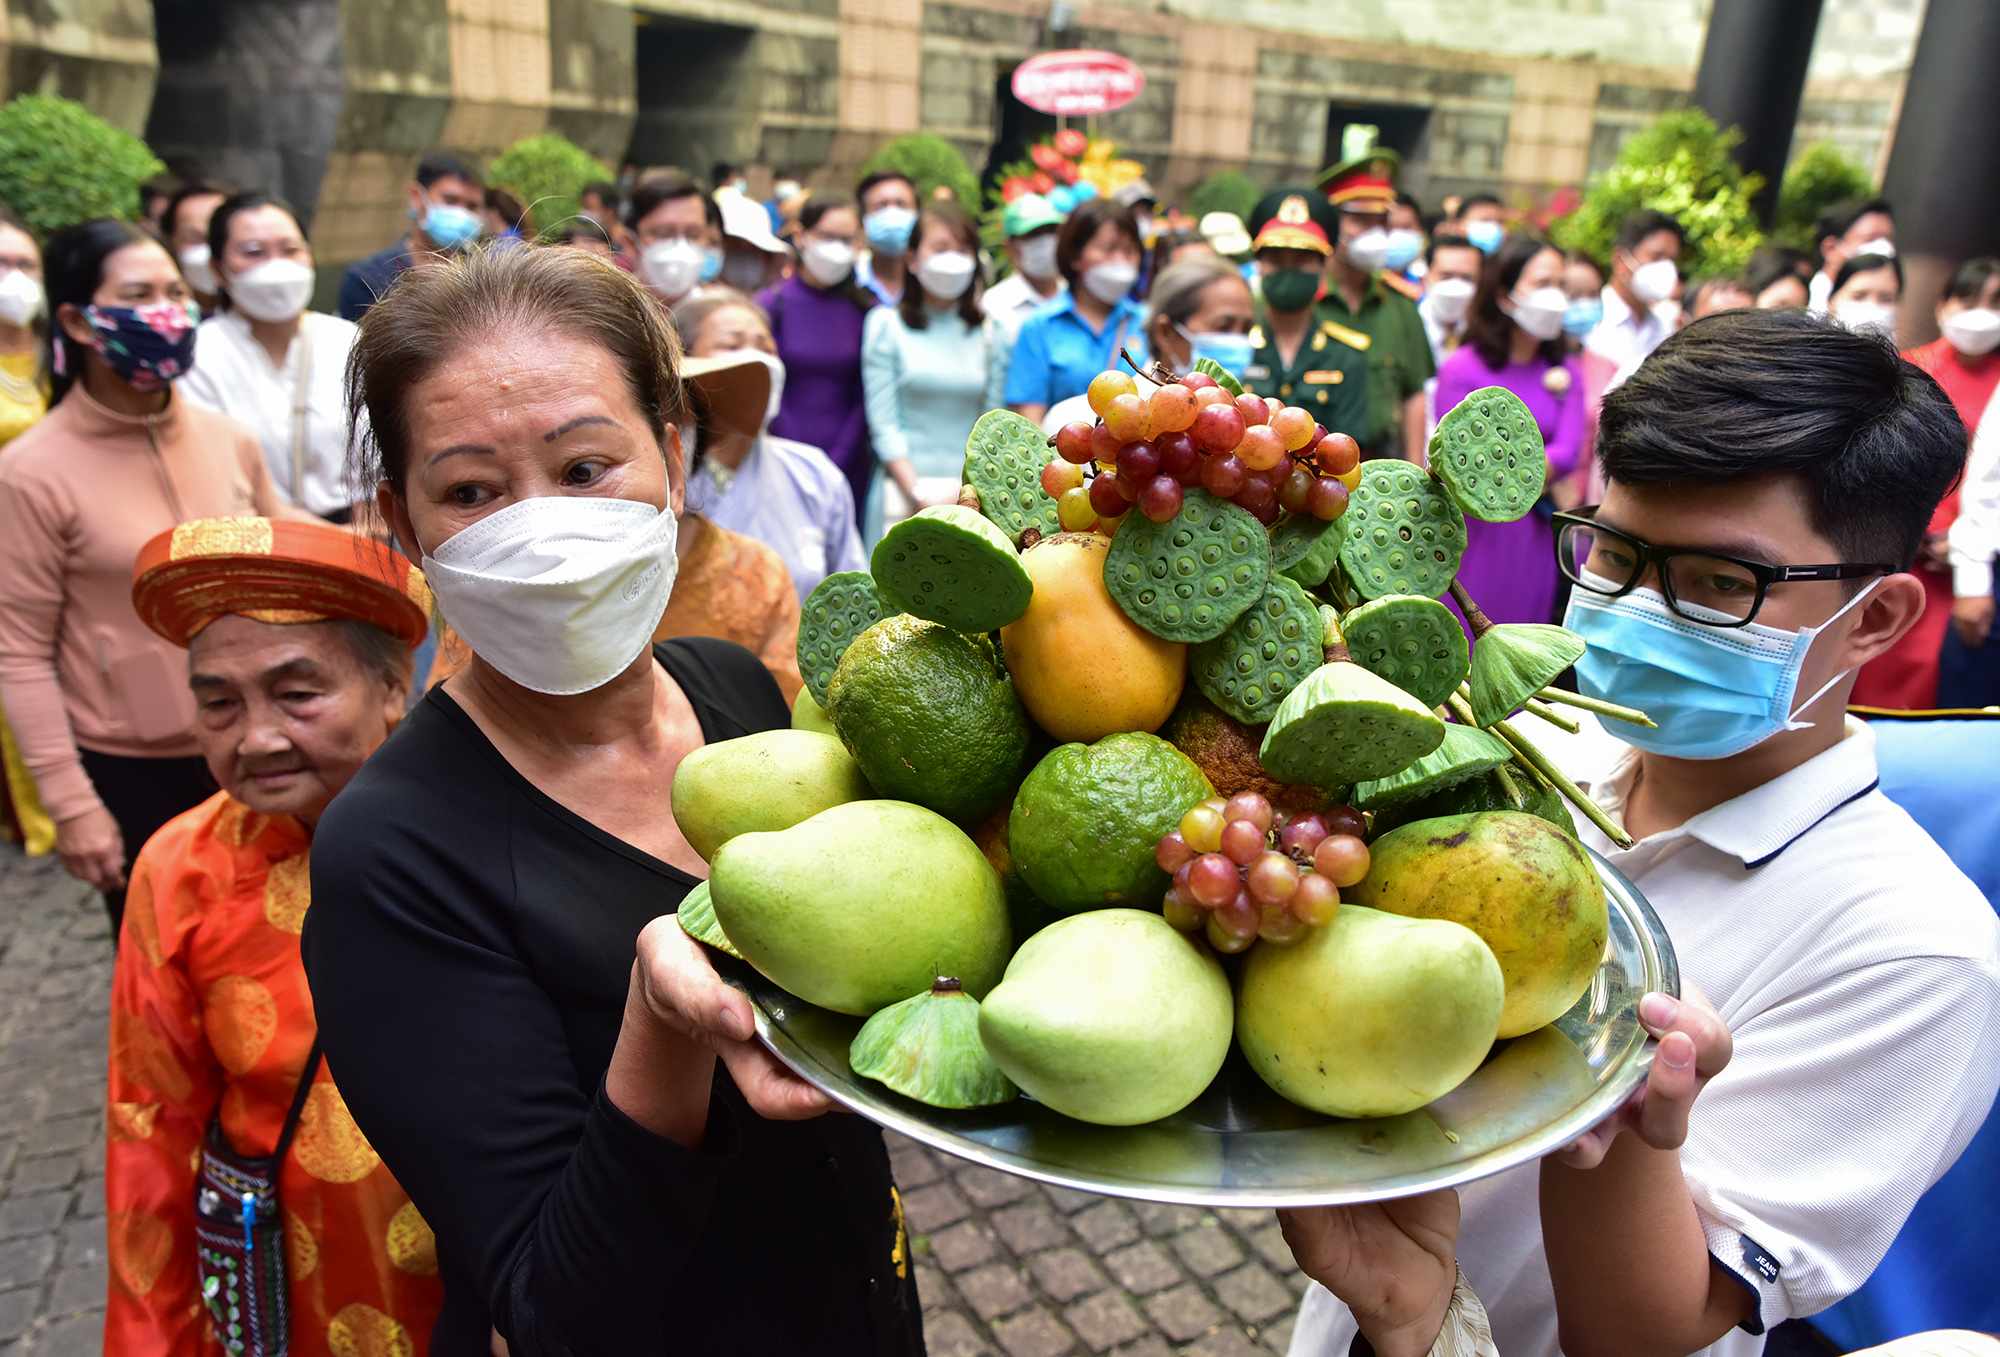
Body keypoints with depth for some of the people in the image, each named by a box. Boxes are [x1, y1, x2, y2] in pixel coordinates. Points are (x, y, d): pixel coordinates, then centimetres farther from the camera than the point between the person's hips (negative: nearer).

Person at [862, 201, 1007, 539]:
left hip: (971, 497, 2)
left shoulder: (989, 332, 13)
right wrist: (919, 495, -10)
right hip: (904, 492, -2)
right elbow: (883, 424, -1)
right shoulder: (885, 324, 5)